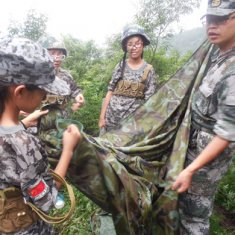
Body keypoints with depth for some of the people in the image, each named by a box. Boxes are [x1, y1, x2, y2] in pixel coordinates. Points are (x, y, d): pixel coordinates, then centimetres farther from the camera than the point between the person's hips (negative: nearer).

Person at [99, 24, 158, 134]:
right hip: (112, 116, 2)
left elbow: (149, 99, -2)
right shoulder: (120, 66, 5)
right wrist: (102, 116, 1)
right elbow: (110, 92, 4)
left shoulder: (149, 70, 1)